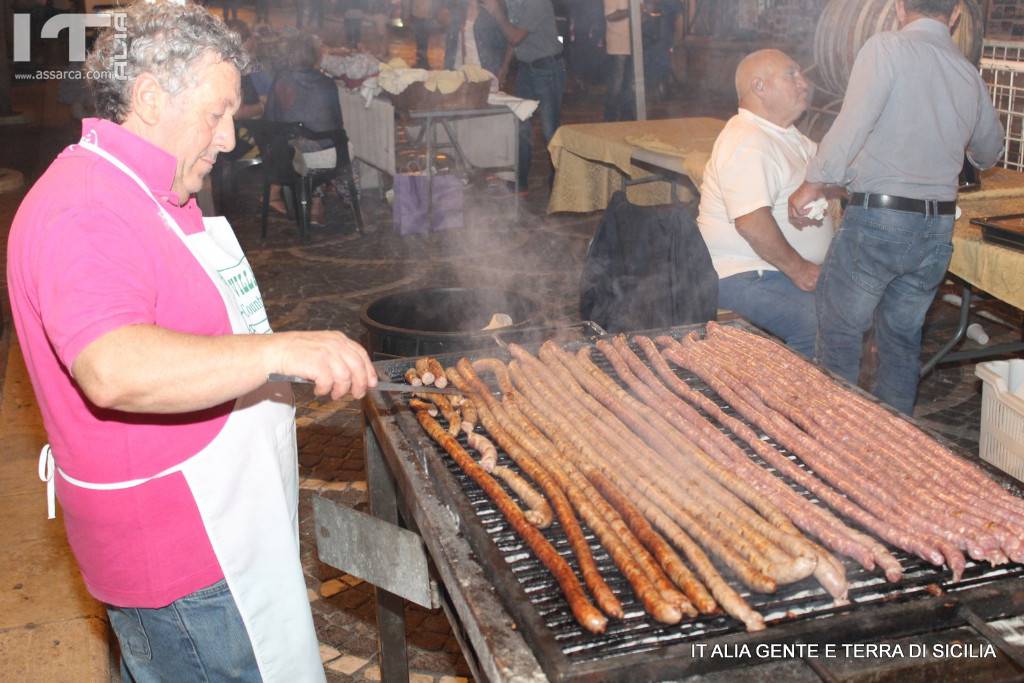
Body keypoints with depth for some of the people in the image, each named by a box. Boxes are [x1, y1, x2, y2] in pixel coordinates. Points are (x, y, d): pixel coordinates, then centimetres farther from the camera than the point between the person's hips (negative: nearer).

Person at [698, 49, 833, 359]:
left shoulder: (785, 135, 18)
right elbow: (751, 222, -27)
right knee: (822, 327, -28)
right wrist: (798, 268, -19)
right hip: (746, 279, -11)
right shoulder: (748, 143, -17)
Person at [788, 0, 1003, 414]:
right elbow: (988, 154, 25)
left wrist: (812, 186, -8)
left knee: (839, 332, 8)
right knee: (903, 337, 18)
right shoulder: (971, 77, 10)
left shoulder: (888, 48, -8)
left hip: (878, 220, -6)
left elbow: (851, 127, -18)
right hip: (938, 229, 6)